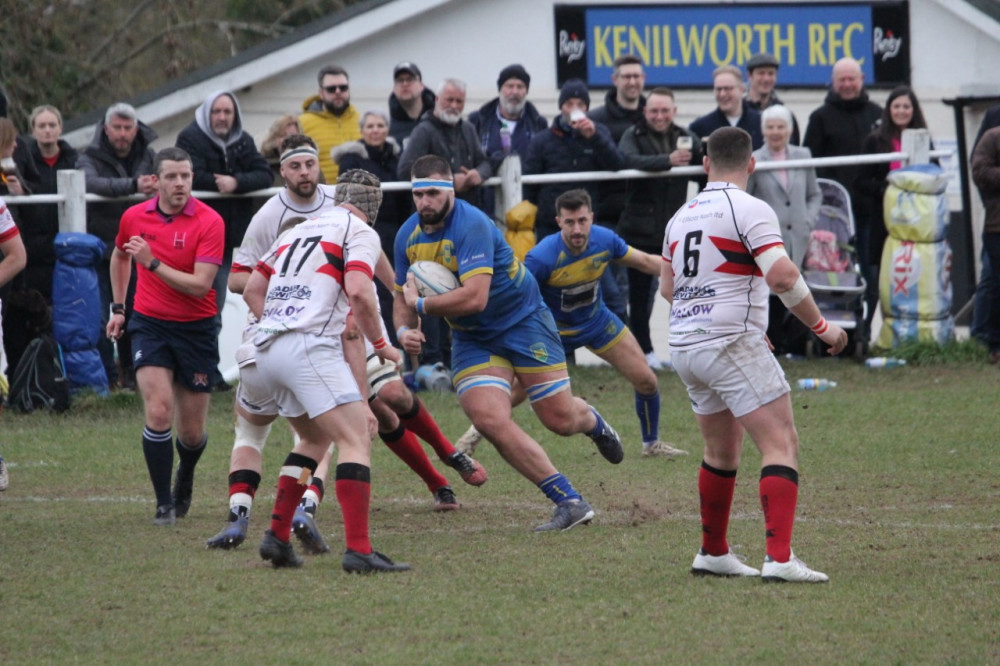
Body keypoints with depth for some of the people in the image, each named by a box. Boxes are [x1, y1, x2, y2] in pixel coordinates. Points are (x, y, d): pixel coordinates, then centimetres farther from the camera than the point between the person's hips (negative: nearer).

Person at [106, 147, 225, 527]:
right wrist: (117, 307, 21)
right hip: (149, 324, 1)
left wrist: (153, 262, -26)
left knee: (192, 432, 5)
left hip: (196, 328, -1)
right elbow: (120, 256, 23)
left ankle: (184, 481, 40)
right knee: (159, 412, -19)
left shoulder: (209, 222, -13)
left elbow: (200, 285, -20)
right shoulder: (134, 217, 0)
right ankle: (164, 504, -9)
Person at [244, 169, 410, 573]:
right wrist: (380, 343, -1)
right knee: (357, 440, -11)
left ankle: (277, 536, 19)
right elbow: (358, 291, -14)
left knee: (316, 439, 25)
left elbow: (252, 290, 24)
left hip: (268, 349, 8)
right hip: (311, 347, -8)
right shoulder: (360, 233, 3)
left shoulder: (299, 231, 25)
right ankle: (358, 550, -23)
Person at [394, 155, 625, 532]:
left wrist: (419, 305, -25)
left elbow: (474, 297, -35)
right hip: (472, 340, 5)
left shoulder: (471, 225, -26)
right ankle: (571, 503, -10)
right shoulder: (408, 236, -3)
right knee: (490, 420, -18)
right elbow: (403, 296, 10)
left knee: (560, 420, -2)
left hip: (523, 321, -5)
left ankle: (593, 422, 41)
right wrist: (404, 330, -11)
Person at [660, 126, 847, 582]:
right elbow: (782, 276, -20)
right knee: (781, 443, -9)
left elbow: (667, 287, 24)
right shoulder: (749, 210, -10)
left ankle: (713, 553, 31)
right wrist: (822, 326, -10)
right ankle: (779, 558, -23)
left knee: (722, 450, 23)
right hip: (732, 344, -8)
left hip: (684, 347, 8)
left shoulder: (682, 216, 14)